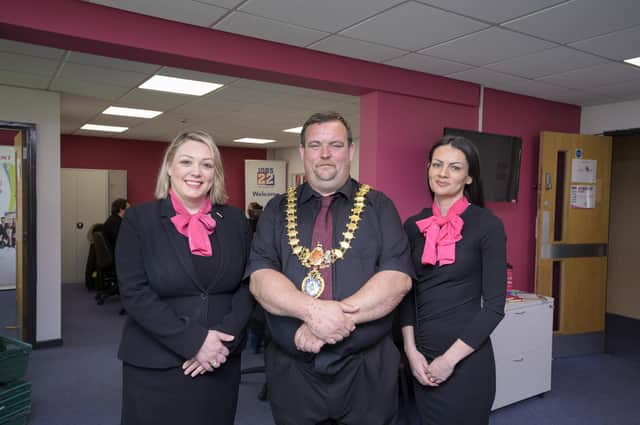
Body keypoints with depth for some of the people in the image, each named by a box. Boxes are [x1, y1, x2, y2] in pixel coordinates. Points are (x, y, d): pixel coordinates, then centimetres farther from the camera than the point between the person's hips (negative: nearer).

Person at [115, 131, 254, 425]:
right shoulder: (139, 219, -4)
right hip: (155, 365, -2)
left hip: (220, 362, 3)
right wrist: (194, 341, -16)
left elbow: (249, 284, 1)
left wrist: (225, 338, -13)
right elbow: (134, 293, -10)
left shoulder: (235, 220, 3)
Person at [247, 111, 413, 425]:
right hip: (291, 371, 1)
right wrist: (313, 310, -23)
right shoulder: (277, 210, 4)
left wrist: (339, 316, -21)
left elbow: (397, 277, -10)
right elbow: (260, 277, -7)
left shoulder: (378, 206, 1)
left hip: (367, 371, -1)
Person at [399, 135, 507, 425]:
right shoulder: (414, 226, 3)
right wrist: (411, 350, -5)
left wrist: (450, 358, -12)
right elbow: (406, 294, 6)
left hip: (467, 359, -3)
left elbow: (494, 305, -10)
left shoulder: (487, 225, -8)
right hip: (421, 358, 4)